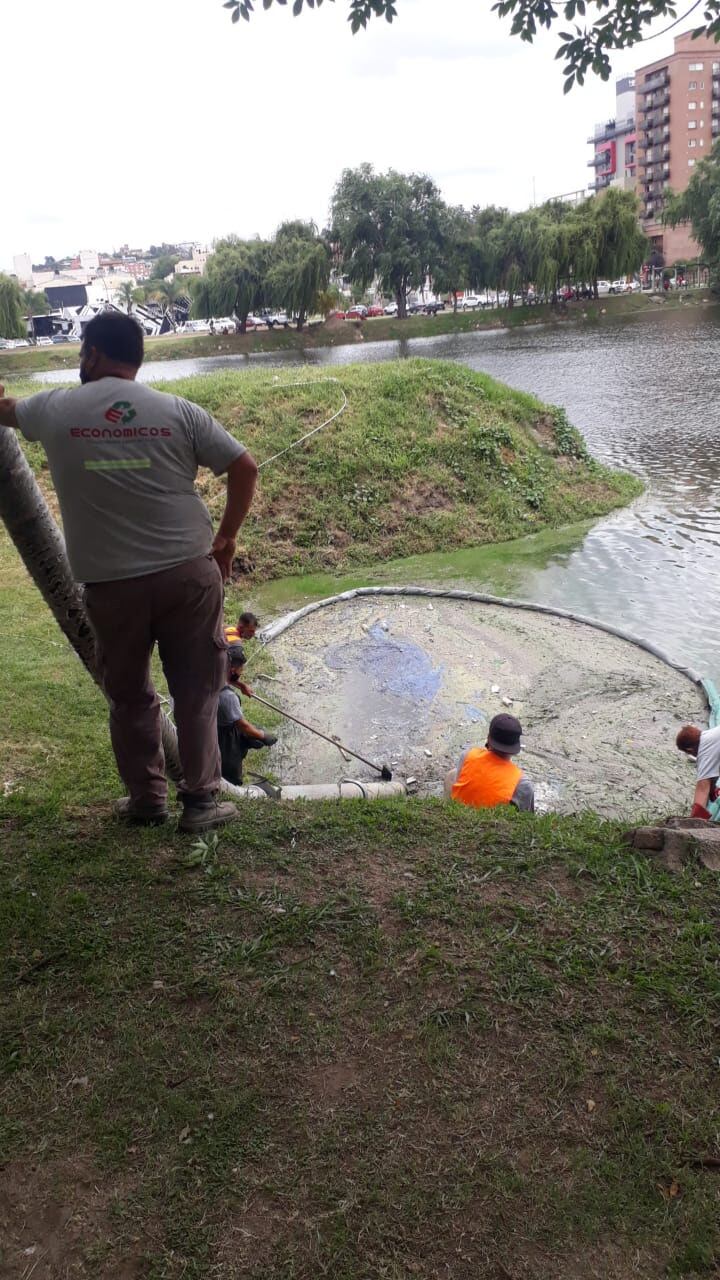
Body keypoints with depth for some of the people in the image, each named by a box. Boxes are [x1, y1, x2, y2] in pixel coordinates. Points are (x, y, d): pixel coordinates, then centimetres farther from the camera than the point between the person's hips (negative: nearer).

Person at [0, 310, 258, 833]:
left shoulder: (55, 410, 3)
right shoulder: (179, 411, 0)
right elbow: (244, 467, -2)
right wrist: (226, 537, 8)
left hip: (111, 583, 0)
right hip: (188, 571, 0)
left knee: (128, 695, 16)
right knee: (196, 691, 10)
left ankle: (146, 799, 26)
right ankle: (201, 800, 14)